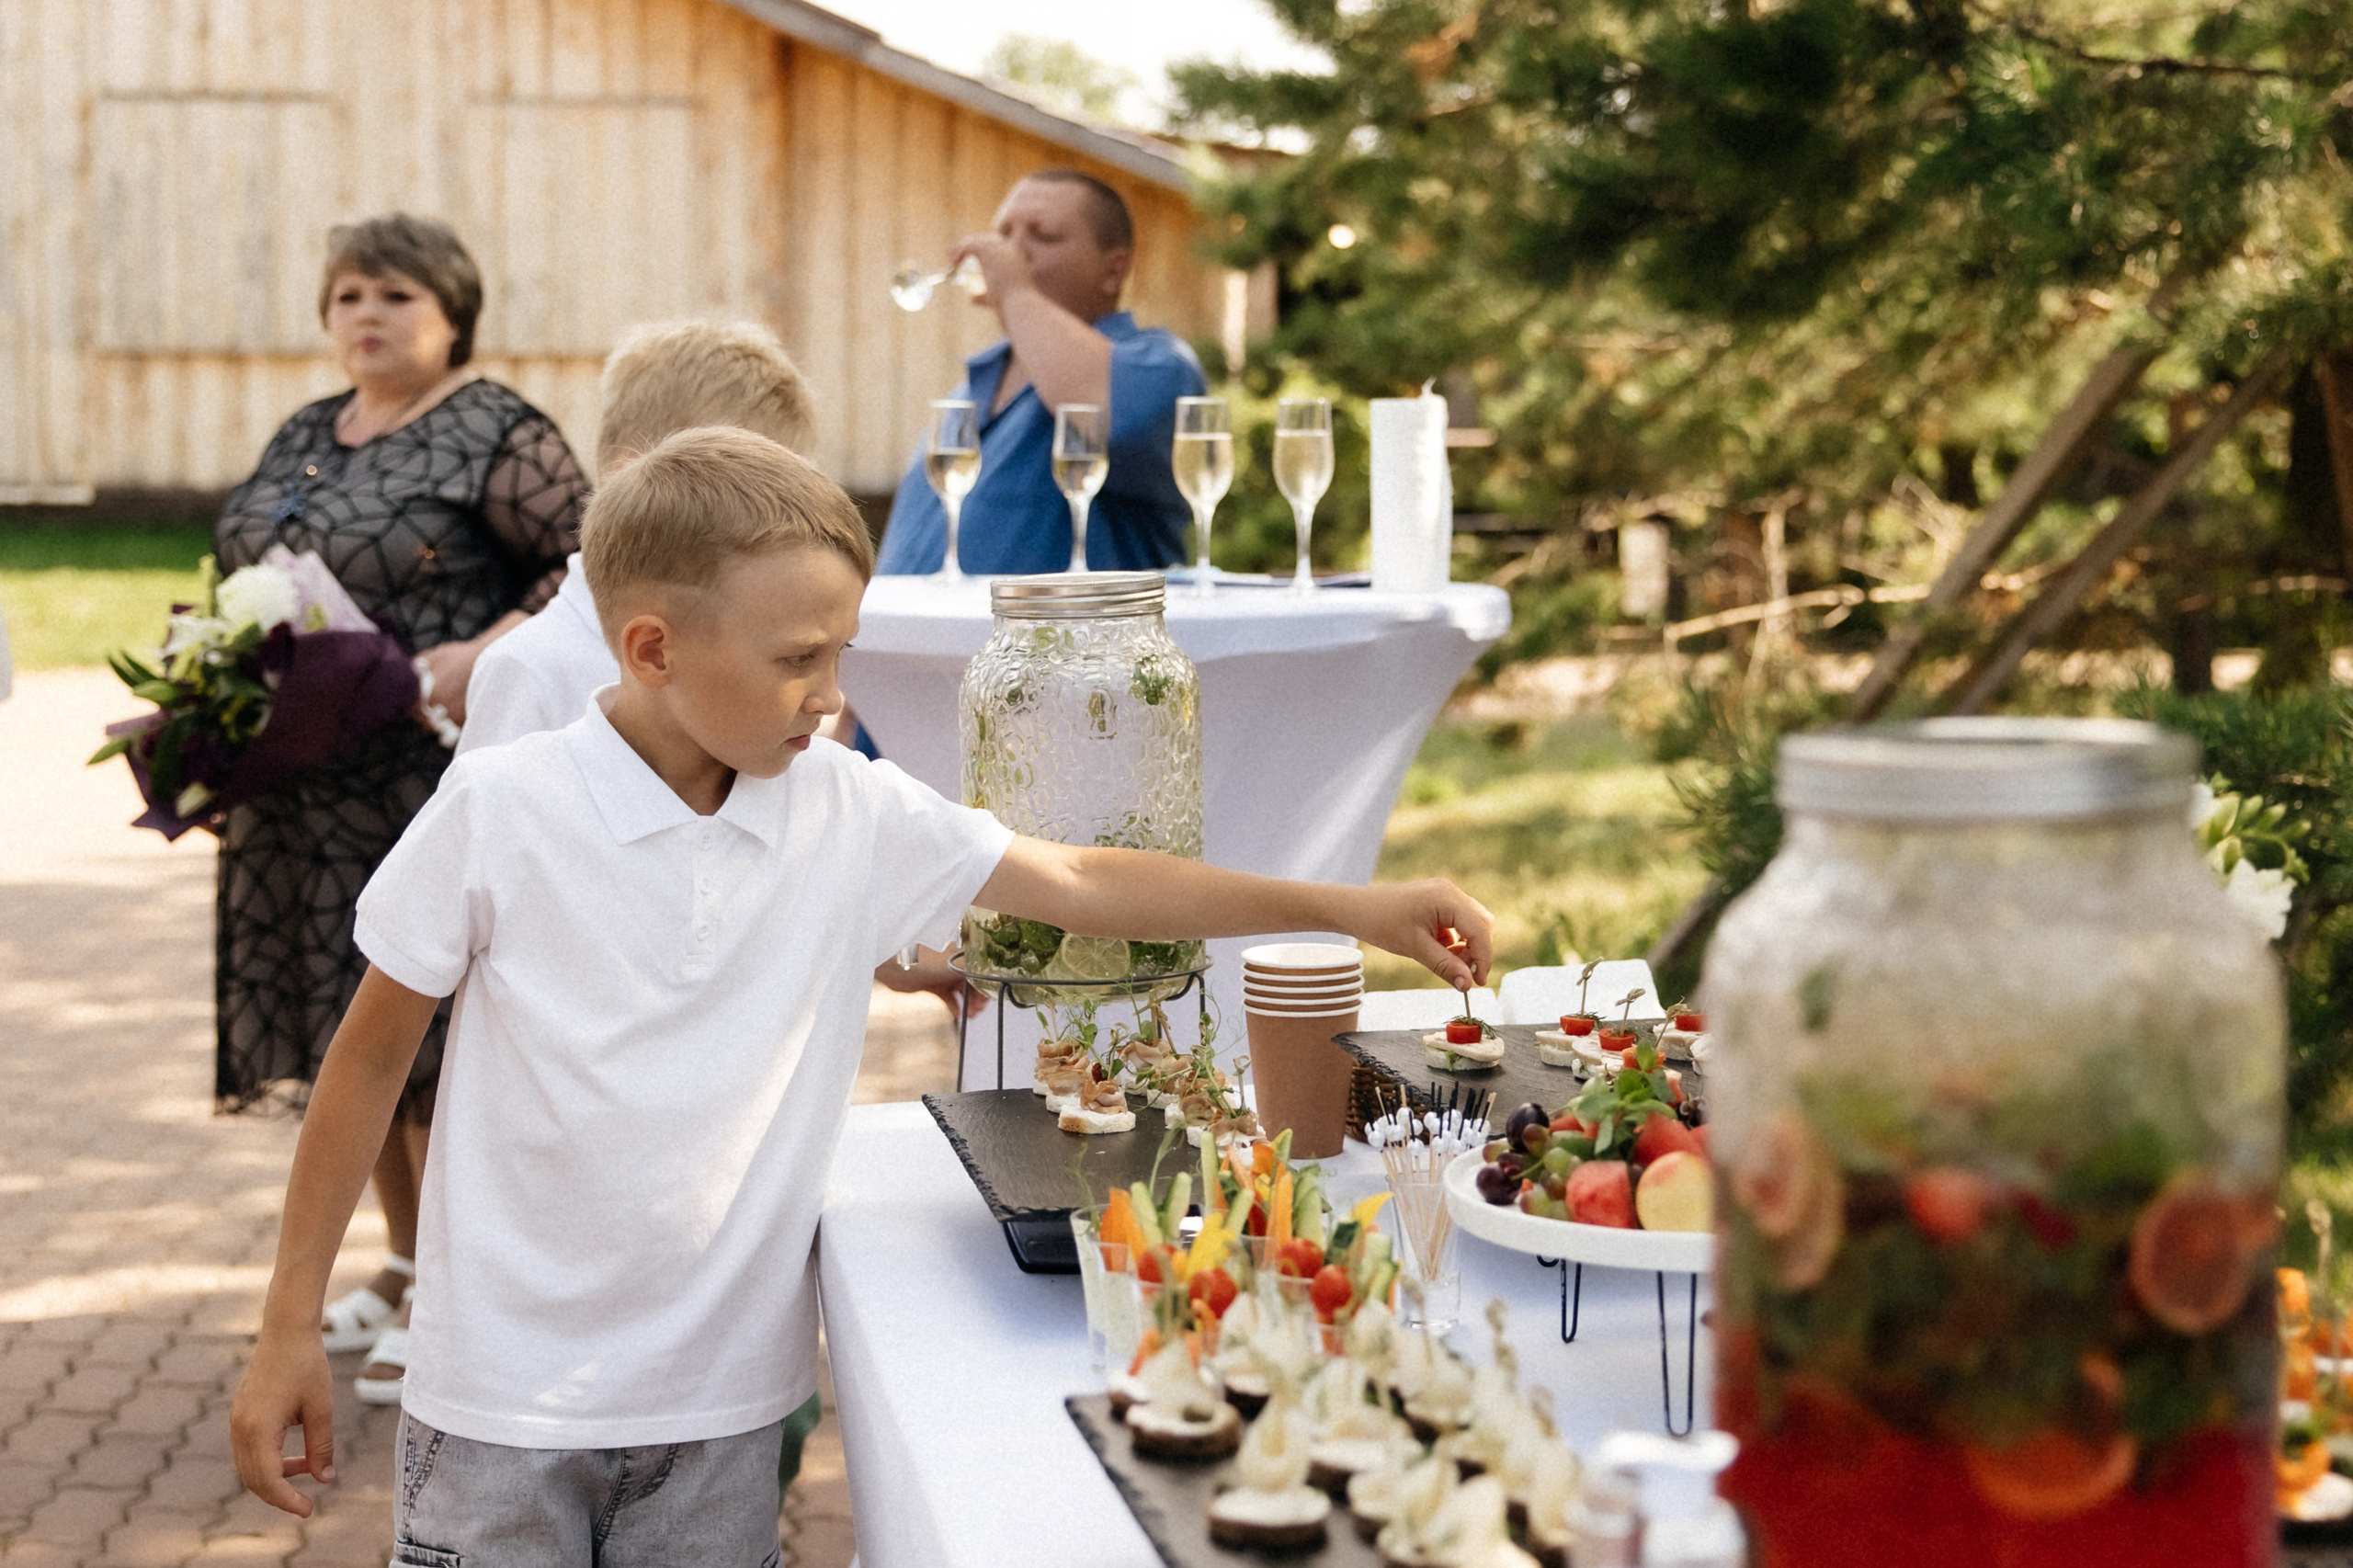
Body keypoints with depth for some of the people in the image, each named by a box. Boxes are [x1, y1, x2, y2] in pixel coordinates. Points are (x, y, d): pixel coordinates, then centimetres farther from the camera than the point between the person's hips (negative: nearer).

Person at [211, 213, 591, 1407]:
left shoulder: (496, 435, -7)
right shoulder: (302, 439, 16)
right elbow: (243, 583, 24)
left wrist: (484, 655, -24)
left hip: (437, 780, -7)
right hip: (304, 793, 8)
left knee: (431, 1033, -5)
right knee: (353, 1029, 13)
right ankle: (410, 1265, 28)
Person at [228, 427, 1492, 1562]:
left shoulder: (854, 813, -3)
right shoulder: (499, 810, -11)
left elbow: (1081, 884, 3)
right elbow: (370, 1059, -3)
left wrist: (1350, 908, 0)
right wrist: (288, 1330, -2)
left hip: (721, 1400, 3)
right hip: (504, 1396, -3)